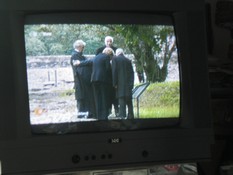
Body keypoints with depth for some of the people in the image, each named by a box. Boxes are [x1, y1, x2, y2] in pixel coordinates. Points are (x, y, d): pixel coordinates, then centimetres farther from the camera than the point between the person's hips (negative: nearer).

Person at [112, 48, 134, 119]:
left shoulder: (115, 59, 0)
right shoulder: (128, 60, 12)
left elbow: (114, 71, -7)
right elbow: (132, 73, 10)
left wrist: (114, 83, -5)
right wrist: (131, 83, 11)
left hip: (120, 83, -4)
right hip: (128, 83, 4)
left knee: (121, 99, -5)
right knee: (129, 99, 10)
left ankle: (122, 115, -11)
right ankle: (130, 115, 11)